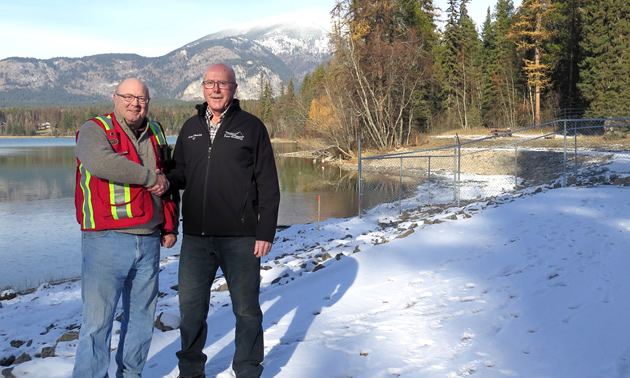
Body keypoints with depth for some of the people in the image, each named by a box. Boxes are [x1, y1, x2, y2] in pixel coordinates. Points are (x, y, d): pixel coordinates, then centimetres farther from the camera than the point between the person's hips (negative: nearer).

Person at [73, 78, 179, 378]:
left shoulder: (156, 133, 15)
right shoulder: (94, 129, -3)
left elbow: (169, 182, 23)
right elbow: (100, 162, -26)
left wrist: (170, 226, 16)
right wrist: (150, 177, -17)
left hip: (149, 241, 6)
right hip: (107, 241, -6)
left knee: (141, 317, 14)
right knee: (97, 320, -2)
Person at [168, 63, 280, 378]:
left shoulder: (251, 127, 0)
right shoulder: (190, 128, 11)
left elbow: (268, 186, -2)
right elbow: (180, 174, 17)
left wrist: (266, 232, -8)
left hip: (240, 239, -3)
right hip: (195, 237, 4)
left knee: (246, 308, 7)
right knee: (190, 306, 10)